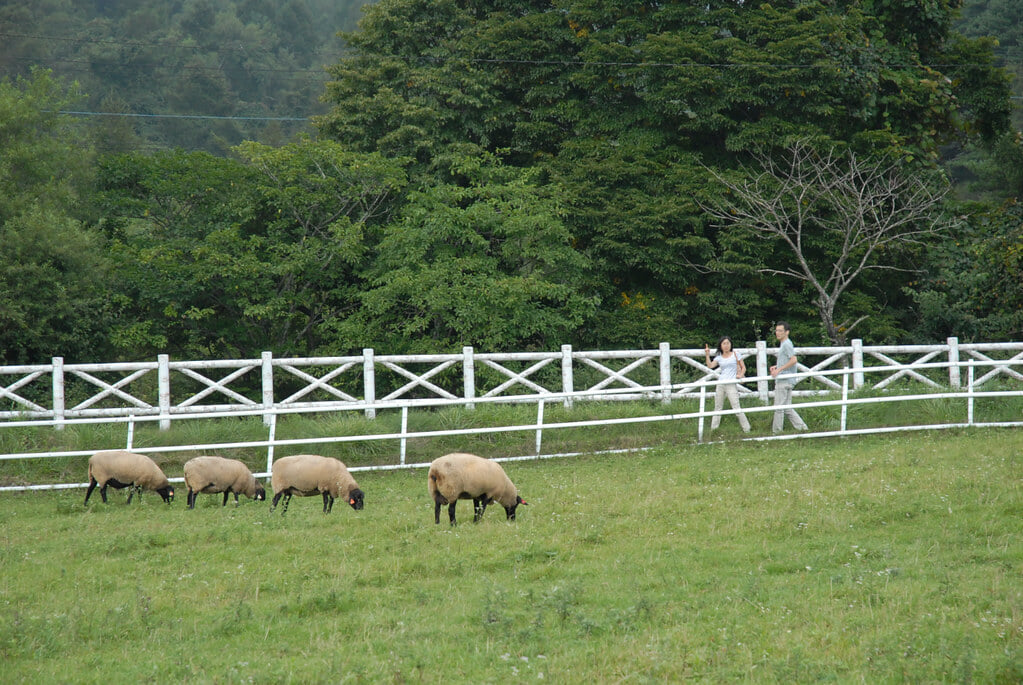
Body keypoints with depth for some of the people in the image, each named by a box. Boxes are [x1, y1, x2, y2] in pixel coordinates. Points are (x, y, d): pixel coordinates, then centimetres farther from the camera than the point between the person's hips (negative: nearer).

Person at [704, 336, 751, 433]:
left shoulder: (735, 354, 3)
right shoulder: (719, 358, 11)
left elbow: (743, 367, 7)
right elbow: (710, 366, -3)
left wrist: (740, 375, -11)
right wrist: (707, 355, -12)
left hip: (731, 384, -4)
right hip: (720, 384, 4)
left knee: (736, 408, -9)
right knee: (717, 408, 9)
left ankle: (746, 429, -2)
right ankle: (713, 429, 16)